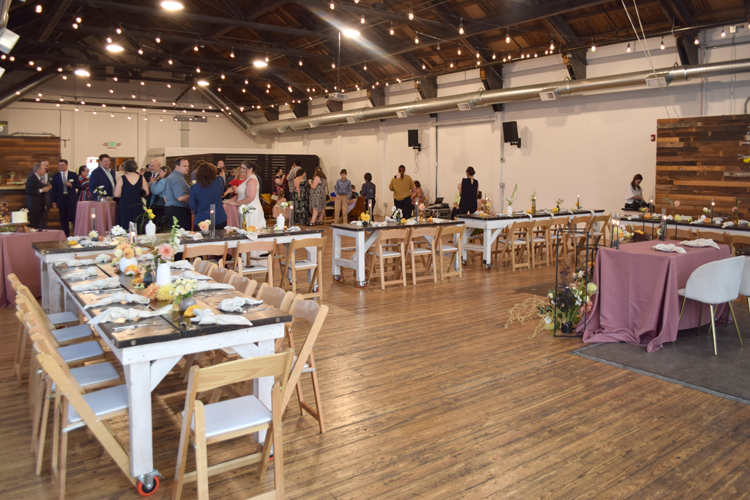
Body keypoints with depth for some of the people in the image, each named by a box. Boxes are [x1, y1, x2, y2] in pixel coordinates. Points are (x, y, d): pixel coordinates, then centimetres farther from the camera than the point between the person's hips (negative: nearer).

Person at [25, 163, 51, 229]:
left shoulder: (40, 178, 17)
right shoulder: (31, 178, -10)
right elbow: (28, 191, -19)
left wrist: (47, 188, 6)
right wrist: (41, 190, -20)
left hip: (40, 206, 9)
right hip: (34, 206, -9)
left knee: (38, 227, 8)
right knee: (32, 226, -8)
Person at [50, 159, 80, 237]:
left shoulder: (73, 175, 6)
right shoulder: (56, 177, 8)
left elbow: (79, 186, 6)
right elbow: (54, 189, 6)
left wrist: (71, 185, -14)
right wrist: (54, 201, 0)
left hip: (72, 199, -1)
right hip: (61, 199, 2)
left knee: (75, 217, -4)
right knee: (63, 219, 4)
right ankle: (66, 235, 10)